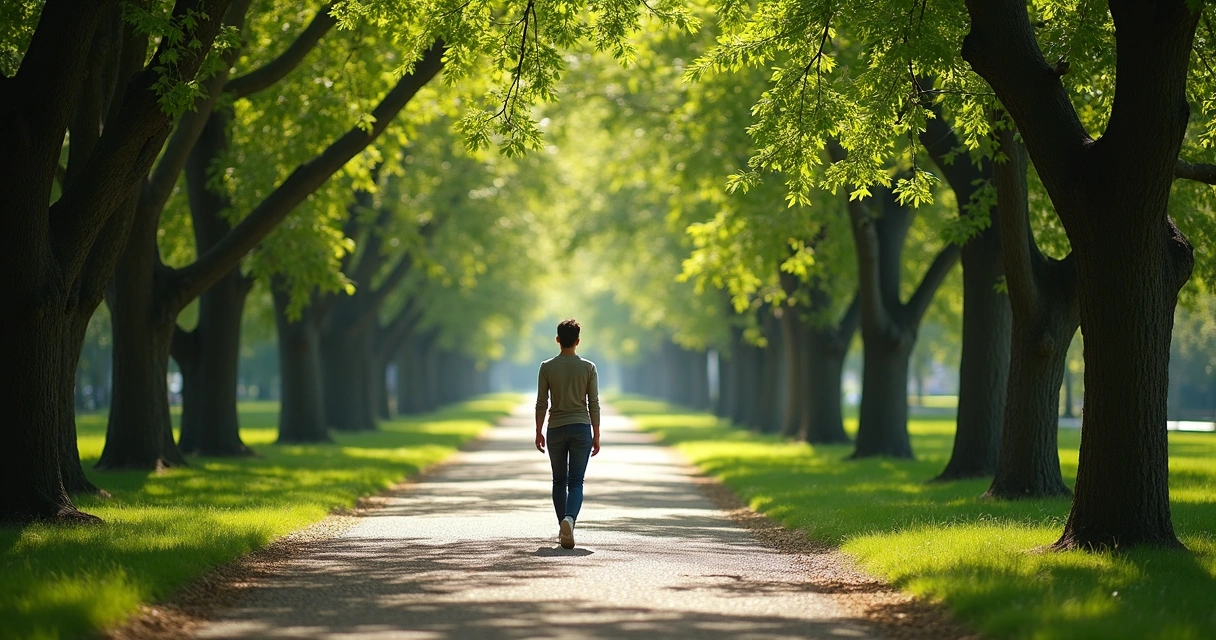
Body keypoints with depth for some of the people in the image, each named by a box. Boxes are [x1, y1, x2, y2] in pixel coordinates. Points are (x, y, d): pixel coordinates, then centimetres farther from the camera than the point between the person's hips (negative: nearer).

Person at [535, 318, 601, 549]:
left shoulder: (547, 367, -2)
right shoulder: (588, 368, -1)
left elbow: (542, 403, -1)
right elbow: (594, 404, 0)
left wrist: (538, 432, 8)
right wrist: (596, 436, 6)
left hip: (556, 429, 1)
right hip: (581, 428, -1)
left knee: (559, 481, 15)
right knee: (576, 482, -2)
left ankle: (563, 529, 17)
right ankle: (570, 519, -28)